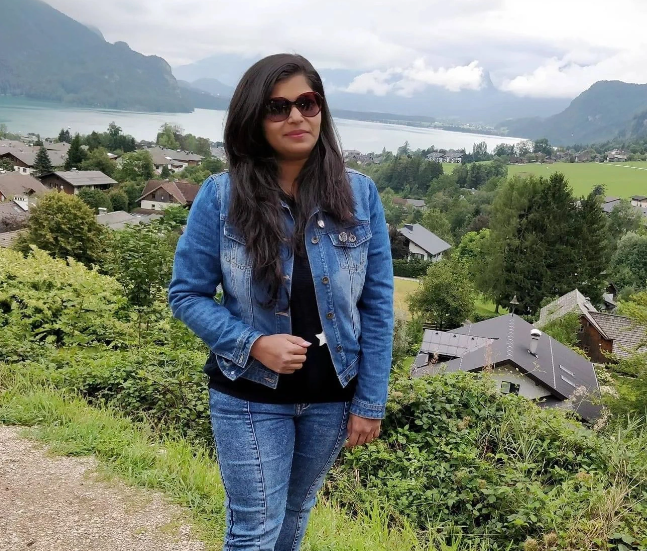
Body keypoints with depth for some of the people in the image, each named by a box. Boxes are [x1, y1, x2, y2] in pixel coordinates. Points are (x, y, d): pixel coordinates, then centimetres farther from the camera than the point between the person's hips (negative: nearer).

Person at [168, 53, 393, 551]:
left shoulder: (359, 194, -8)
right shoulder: (221, 196, -12)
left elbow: (377, 304, -4)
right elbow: (186, 294, -6)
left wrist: (370, 402, -4)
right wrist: (253, 343, -21)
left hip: (332, 395, 3)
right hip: (250, 397, -2)